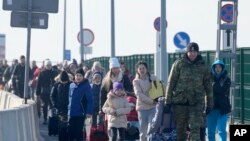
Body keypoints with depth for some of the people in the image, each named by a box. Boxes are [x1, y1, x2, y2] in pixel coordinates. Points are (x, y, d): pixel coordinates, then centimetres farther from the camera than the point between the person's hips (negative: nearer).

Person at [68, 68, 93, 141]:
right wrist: (68, 109, 10)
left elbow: (90, 99, -13)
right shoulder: (71, 85, 5)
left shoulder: (86, 86, -10)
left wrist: (89, 112, -18)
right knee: (71, 131, 10)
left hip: (80, 113, -5)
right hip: (71, 113, 5)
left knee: (78, 131, 3)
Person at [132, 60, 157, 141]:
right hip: (142, 108, 0)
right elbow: (139, 94, -9)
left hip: (153, 107, 0)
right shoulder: (136, 81, 2)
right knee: (143, 131, 5)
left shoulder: (153, 78, 6)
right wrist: (151, 101, -17)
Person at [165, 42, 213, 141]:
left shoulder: (203, 66, 5)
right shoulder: (178, 64, 0)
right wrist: (168, 102, -3)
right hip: (180, 101, 0)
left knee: (195, 128, -9)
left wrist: (209, 104, 10)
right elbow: (171, 83, 1)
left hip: (196, 102, 0)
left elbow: (208, 86, 11)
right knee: (180, 129, 7)